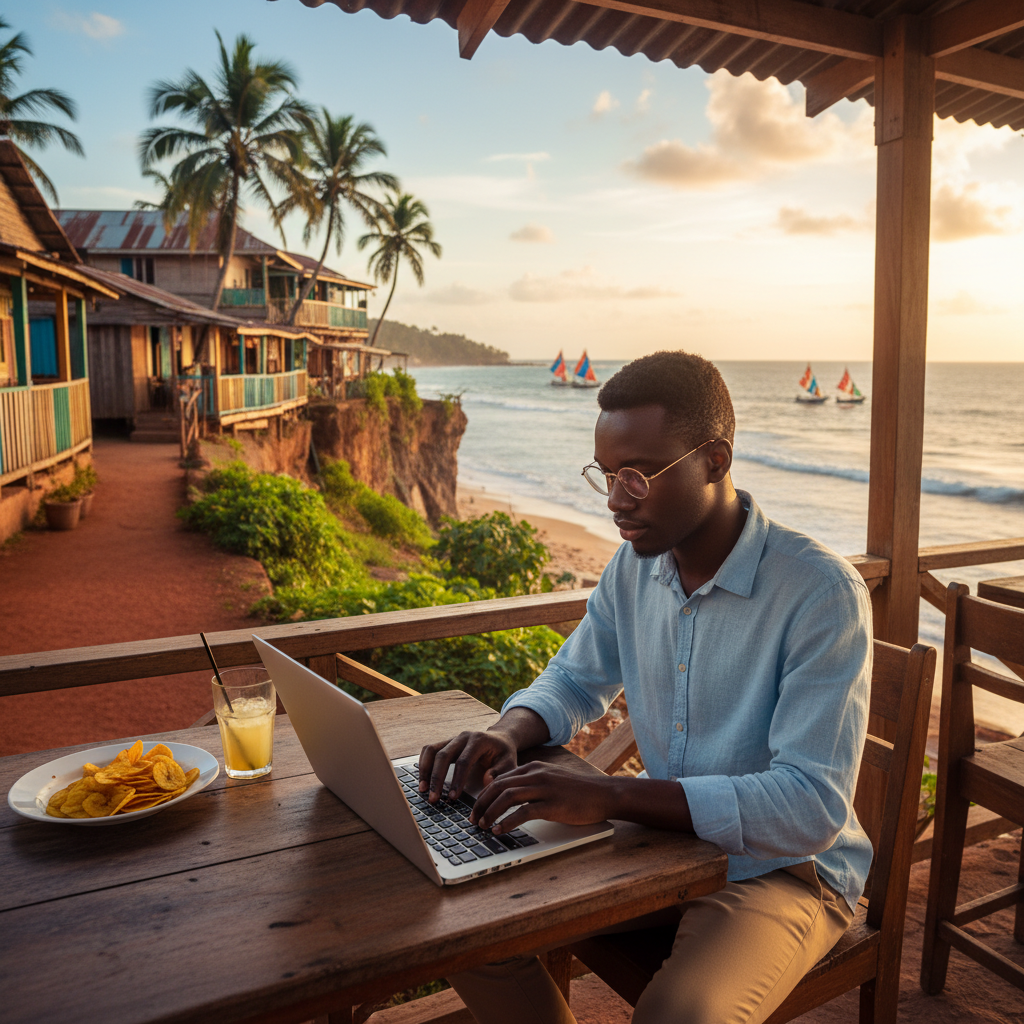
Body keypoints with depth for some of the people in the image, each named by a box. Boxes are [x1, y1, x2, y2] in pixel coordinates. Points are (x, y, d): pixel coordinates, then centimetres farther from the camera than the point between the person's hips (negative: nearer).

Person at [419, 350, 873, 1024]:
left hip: (782, 867, -5)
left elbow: (813, 806, -28)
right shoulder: (635, 567, -2)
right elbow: (574, 682, 12)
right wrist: (507, 734, -11)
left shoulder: (823, 594, -22)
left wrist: (609, 795, -36)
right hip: (663, 840, 6)